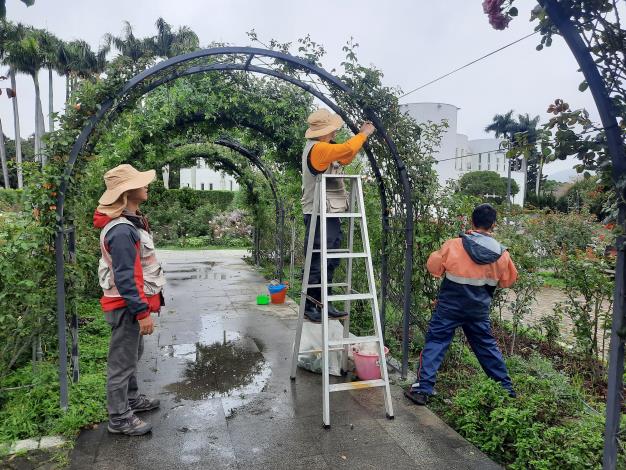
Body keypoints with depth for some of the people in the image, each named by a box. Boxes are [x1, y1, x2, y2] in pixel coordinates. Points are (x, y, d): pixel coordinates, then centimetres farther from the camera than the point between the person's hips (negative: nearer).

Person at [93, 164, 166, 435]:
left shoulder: (130, 223, 9)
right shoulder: (121, 230, -25)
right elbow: (125, 277, -26)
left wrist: (144, 305, 21)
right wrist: (142, 312, -24)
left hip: (132, 303, 10)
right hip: (127, 306, -10)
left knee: (132, 354, 23)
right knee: (122, 361, 2)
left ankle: (131, 398, 40)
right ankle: (119, 419, 16)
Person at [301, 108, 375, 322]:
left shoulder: (324, 148, 16)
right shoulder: (317, 148, -15)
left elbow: (345, 158, 25)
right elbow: (347, 149, -23)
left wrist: (361, 135, 18)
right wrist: (364, 134, -5)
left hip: (330, 214, 10)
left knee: (331, 262, 12)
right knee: (318, 262, -6)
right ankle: (309, 306, 3)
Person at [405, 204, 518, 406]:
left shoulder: (453, 246, -15)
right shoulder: (501, 253, -5)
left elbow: (434, 267, -3)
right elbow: (508, 280, 10)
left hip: (450, 306, -3)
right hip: (479, 309, 3)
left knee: (435, 342, 3)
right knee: (487, 346, 18)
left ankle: (422, 389, 0)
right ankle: (507, 389, 30)